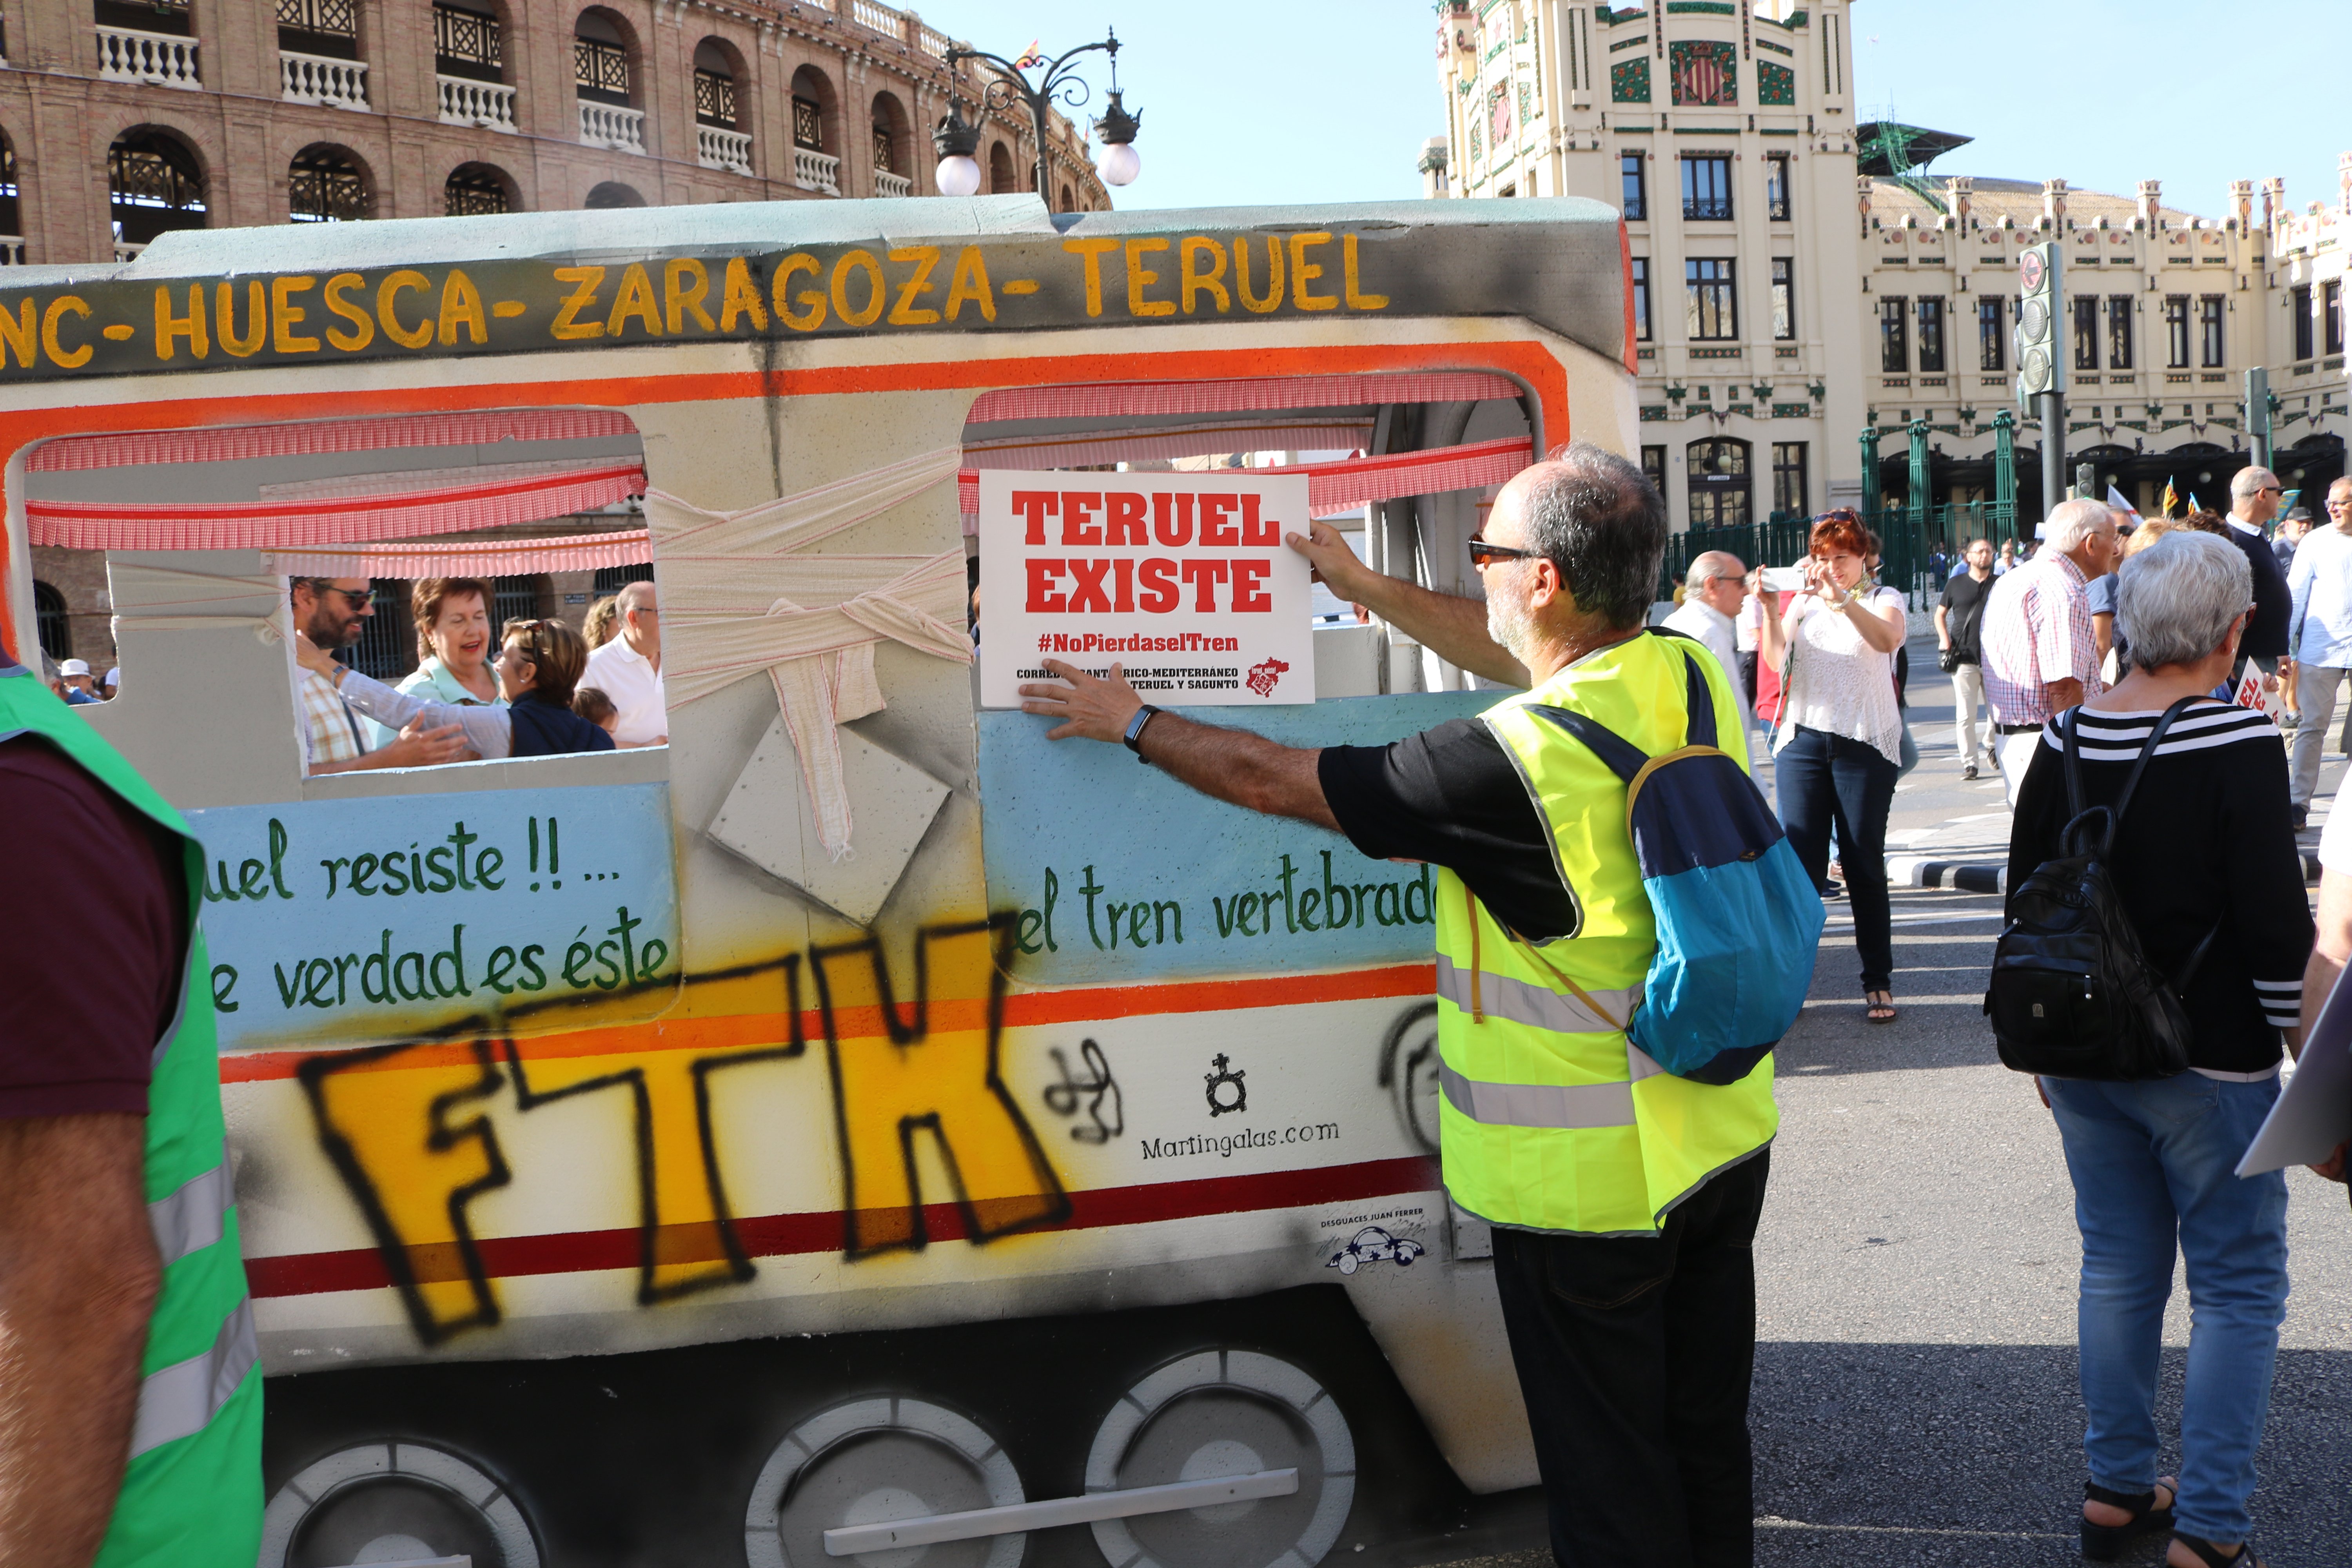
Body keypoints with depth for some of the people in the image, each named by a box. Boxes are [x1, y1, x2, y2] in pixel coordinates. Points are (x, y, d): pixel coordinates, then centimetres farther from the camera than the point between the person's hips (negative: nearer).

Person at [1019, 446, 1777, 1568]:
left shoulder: (1513, 761, -28)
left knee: (1609, 1476, 11)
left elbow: (1274, 781, -16)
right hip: (1724, 1144, 8)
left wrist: (1132, 721, 1)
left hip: (1587, 1184, -8)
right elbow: (1520, 659, 15)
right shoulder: (1688, 677, -5)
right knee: (1708, 1442, 23)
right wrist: (1366, 587, 24)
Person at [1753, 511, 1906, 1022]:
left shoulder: (1883, 598, 5)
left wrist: (1841, 598, -34)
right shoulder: (1803, 602, 15)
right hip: (1802, 742, 2)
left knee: (1865, 866, 0)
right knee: (1799, 863, -1)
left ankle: (1879, 982, 9)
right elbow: (1776, 663, 1)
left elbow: (1887, 638, -19)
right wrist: (1771, 612, -13)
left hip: (1865, 745, -2)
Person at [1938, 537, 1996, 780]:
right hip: (1964, 658, -1)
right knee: (1965, 714, -5)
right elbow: (1940, 614, 15)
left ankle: (1991, 743, 34)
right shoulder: (1956, 584, 6)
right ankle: (1969, 763, 0)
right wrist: (1944, 639, -2)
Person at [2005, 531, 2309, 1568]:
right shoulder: (2238, 742, -16)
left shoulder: (2066, 736, 0)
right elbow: (2276, 922, -17)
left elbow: (2026, 896, 7)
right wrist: (2305, 1045, -1)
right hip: (2209, 1062, -5)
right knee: (2238, 1288, 8)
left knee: (2118, 1270, 17)